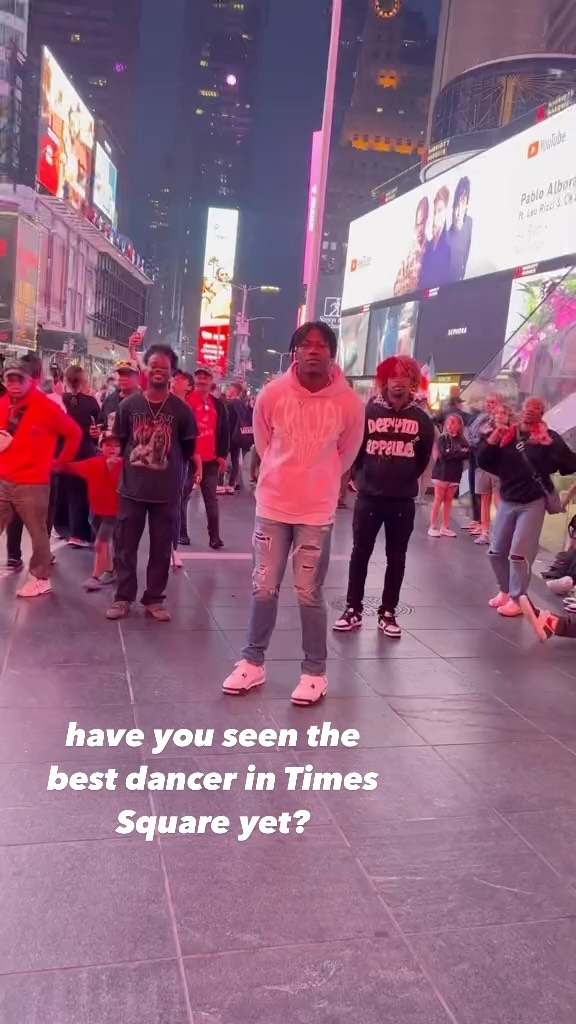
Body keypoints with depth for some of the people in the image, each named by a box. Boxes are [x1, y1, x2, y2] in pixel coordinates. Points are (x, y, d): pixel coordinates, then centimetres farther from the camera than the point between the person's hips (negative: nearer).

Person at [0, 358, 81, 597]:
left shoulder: (46, 407, -10)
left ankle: (40, 578, 17)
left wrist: (60, 461, 3)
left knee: (37, 532, 4)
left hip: (32, 483, -5)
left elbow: (74, 433, -3)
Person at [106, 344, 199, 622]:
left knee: (161, 548, 8)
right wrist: (132, 463, 8)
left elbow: (188, 447, 8)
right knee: (125, 546, 7)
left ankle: (154, 599, 20)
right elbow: (118, 442, 9)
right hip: (132, 488, 1)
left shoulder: (181, 409, -4)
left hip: (167, 491, 0)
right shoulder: (128, 405, -2)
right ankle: (123, 597, 20)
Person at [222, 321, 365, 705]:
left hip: (317, 511, -1)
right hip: (273, 505, 2)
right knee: (264, 589, 9)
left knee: (309, 593, 3)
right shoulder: (272, 394, -9)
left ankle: (315, 671, 18)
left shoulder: (349, 402, -11)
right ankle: (253, 662, 24)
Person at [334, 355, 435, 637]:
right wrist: (365, 475, 8)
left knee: (396, 558, 8)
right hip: (369, 497, -1)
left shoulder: (421, 419, 0)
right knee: (360, 553, 4)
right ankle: (353, 610, 15)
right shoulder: (368, 411, -5)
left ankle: (387, 613, 19)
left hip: (403, 501, 1)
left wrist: (405, 479, 12)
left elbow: (423, 458, 11)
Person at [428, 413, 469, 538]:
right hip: (442, 473, -4)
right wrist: (459, 452, -10)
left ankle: (445, 527, 13)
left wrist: (452, 453, -17)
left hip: (455, 474, 4)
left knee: (448, 500, 7)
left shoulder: (462, 440, 6)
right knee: (438, 500, -1)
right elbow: (443, 454, -15)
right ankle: (432, 527, 1)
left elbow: (467, 454, -6)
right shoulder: (443, 438, -4)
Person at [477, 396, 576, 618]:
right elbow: (483, 462, 2)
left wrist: (550, 444, -27)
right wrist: (492, 440, -12)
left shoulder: (548, 436, -6)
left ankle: (517, 599, 7)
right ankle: (505, 590, 28)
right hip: (507, 501, 5)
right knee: (496, 551, 10)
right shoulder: (507, 434, 4)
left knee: (519, 554, -7)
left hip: (533, 503, -4)